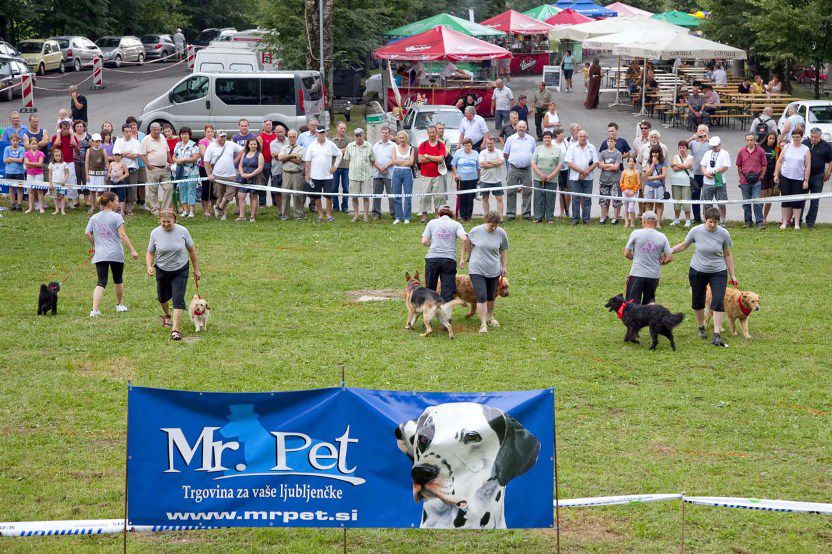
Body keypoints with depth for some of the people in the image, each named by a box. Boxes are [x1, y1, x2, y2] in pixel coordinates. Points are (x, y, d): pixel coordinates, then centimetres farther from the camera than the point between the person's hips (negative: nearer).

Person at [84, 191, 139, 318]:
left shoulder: (94, 218, 8)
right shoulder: (116, 217, -7)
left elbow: (87, 233, 5)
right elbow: (122, 235, -13)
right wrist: (132, 250, -12)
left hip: (100, 255, 3)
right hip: (116, 254, -3)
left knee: (101, 282, -3)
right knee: (118, 280, 18)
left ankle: (95, 309, -20)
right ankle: (119, 305, 36)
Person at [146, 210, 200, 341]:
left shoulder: (182, 231, -11)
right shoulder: (155, 233, -9)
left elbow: (191, 250, 0)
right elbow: (150, 253, -2)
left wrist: (196, 269, 3)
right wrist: (149, 266, -21)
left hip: (180, 270, -2)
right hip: (162, 270, 2)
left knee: (178, 299, -13)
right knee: (163, 296, 18)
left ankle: (175, 329, -15)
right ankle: (166, 315, 51)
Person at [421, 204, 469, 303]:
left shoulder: (432, 222, 10)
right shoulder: (456, 224, 7)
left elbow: (424, 241, 2)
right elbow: (465, 239, -10)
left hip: (432, 258, 1)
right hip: (449, 259, -1)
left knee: (430, 289, 13)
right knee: (448, 291, -1)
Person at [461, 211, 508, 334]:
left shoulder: (501, 233, -4)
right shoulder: (475, 231, -9)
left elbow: (502, 251, 9)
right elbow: (467, 244, 9)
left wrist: (504, 267, 11)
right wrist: (463, 258, 11)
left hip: (494, 270, 2)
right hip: (477, 269, -2)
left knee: (491, 296, 16)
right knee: (481, 296, -12)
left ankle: (490, 317, 39)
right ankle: (483, 324, -10)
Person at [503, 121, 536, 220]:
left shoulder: (531, 139, 8)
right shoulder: (511, 139, 3)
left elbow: (535, 154, 16)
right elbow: (505, 154, 8)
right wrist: (514, 160, 7)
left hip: (527, 170, 1)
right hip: (513, 169, -1)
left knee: (527, 192, 3)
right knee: (511, 192, -1)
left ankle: (526, 212, 11)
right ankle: (510, 213, 5)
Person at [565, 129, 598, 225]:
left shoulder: (591, 147, 7)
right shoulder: (572, 147, 3)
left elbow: (596, 163, 4)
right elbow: (569, 163, -4)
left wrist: (586, 172, -9)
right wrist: (582, 171, -12)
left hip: (588, 177, 1)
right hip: (575, 177, -1)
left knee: (587, 199, 2)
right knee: (576, 199, 0)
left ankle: (586, 219, 7)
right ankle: (575, 218, 6)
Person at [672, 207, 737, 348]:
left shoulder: (723, 233, -10)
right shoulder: (696, 231, -11)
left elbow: (727, 255, 2)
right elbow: (683, 245, 7)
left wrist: (732, 274, 6)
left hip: (718, 272, -1)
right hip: (697, 271, 1)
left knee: (718, 302, -14)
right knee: (698, 301, 11)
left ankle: (716, 335, -15)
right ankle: (700, 327, 36)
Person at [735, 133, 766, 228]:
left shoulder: (760, 151, 0)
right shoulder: (741, 151, 6)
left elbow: (764, 165, 6)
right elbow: (739, 166, 13)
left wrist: (761, 177, 2)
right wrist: (741, 177, 8)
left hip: (756, 180, -3)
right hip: (745, 181, 3)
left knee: (757, 202, -6)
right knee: (746, 202, 9)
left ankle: (759, 222, -2)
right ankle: (748, 221, 17)